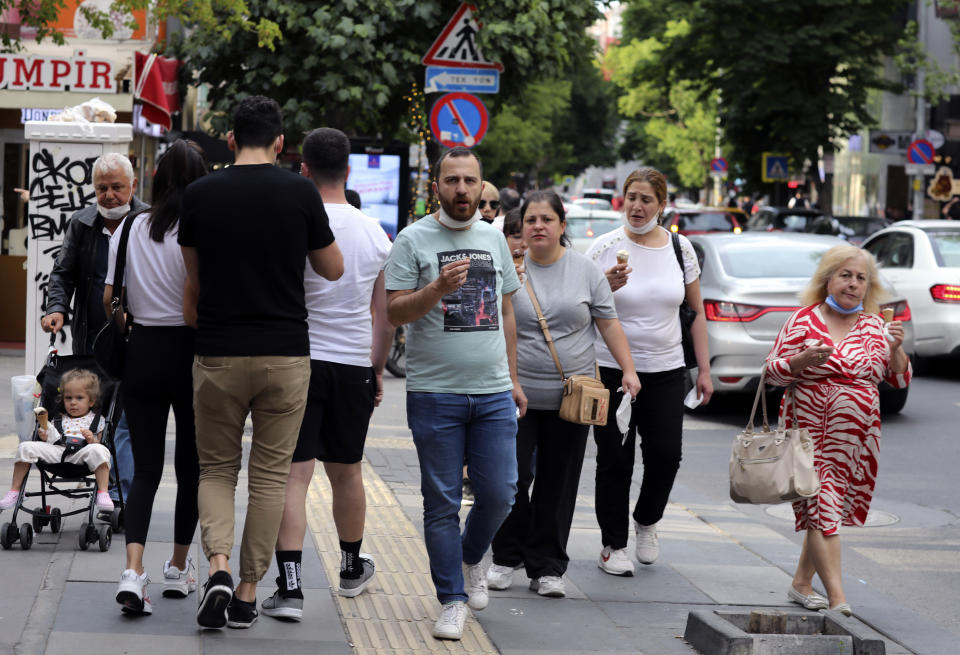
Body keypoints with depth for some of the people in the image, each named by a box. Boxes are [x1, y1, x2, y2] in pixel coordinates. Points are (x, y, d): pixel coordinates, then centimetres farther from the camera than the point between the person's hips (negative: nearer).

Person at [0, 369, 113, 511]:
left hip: (80, 454, -3)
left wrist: (92, 441, -11)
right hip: (56, 451, 3)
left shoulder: (97, 420, 18)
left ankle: (103, 493, -36)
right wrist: (45, 438, 1)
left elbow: (101, 444, 9)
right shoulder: (59, 420, 27)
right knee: (26, 447, -15)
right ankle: (14, 491, -9)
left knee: (99, 450, -37)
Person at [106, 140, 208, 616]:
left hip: (142, 350, 3)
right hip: (191, 351, -3)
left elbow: (109, 298, 3)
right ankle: (179, 568, 25)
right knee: (191, 464, 14)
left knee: (145, 466, 5)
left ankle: (133, 570, -14)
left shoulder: (129, 229, 2)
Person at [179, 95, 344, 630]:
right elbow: (333, 269, 7)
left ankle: (219, 566, -10)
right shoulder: (300, 193, -5)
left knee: (217, 468, 13)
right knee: (271, 475, 9)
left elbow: (195, 280, 8)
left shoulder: (200, 194, -2)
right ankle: (248, 594, 10)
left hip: (218, 353, 1)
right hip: (285, 353, 0)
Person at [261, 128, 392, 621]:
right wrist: (377, 368, 22)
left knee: (293, 474, -5)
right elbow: (385, 315, 10)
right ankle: (352, 567, 37)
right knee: (346, 472, 19)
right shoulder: (376, 233, 4)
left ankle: (289, 587, -14)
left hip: (299, 360, -4)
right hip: (354, 365, 4)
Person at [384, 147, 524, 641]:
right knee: (442, 502, 1)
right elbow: (395, 312, -6)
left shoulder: (493, 239, 13)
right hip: (434, 393, -4)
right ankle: (453, 600, 9)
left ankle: (471, 557, 31)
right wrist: (438, 289, -23)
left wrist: (512, 378, 17)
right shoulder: (414, 240, -2)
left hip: (493, 395, 4)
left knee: (498, 495, 2)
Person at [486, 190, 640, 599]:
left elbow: (609, 323, 7)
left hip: (570, 395, 1)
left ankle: (547, 568, 13)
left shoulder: (585, 270, 4)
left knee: (557, 484, 4)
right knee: (512, 477, -5)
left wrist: (628, 370, -2)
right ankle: (507, 557, 14)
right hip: (517, 393, -1)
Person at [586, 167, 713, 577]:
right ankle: (613, 545, 12)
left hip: (665, 370, 2)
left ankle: (646, 521, 24)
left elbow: (696, 311, 12)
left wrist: (704, 369, 8)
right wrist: (608, 286, -23)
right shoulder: (605, 247, -4)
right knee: (615, 460, -1)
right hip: (612, 369, -2)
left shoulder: (680, 248, 6)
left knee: (666, 454, -4)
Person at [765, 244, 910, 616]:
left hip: (857, 438, 4)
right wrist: (804, 359, -20)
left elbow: (901, 380, 10)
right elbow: (772, 372, -2)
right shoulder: (804, 321, -2)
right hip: (809, 432, -4)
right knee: (821, 506, -12)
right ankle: (838, 599, -17)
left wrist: (895, 349, -8)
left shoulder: (875, 327, 9)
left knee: (827, 509, 11)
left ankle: (802, 583, 27)